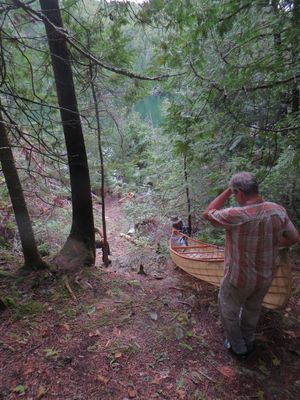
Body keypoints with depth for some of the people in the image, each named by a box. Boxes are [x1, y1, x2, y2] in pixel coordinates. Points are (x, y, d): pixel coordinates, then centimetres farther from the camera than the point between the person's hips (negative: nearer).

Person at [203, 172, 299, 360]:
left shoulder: (236, 215, -32)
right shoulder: (278, 210, -15)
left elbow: (208, 213, -15)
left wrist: (228, 190, -16)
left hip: (239, 277, -5)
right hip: (266, 276, 6)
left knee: (229, 312, 22)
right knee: (253, 309, 30)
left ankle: (238, 348, 43)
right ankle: (249, 343, 53)